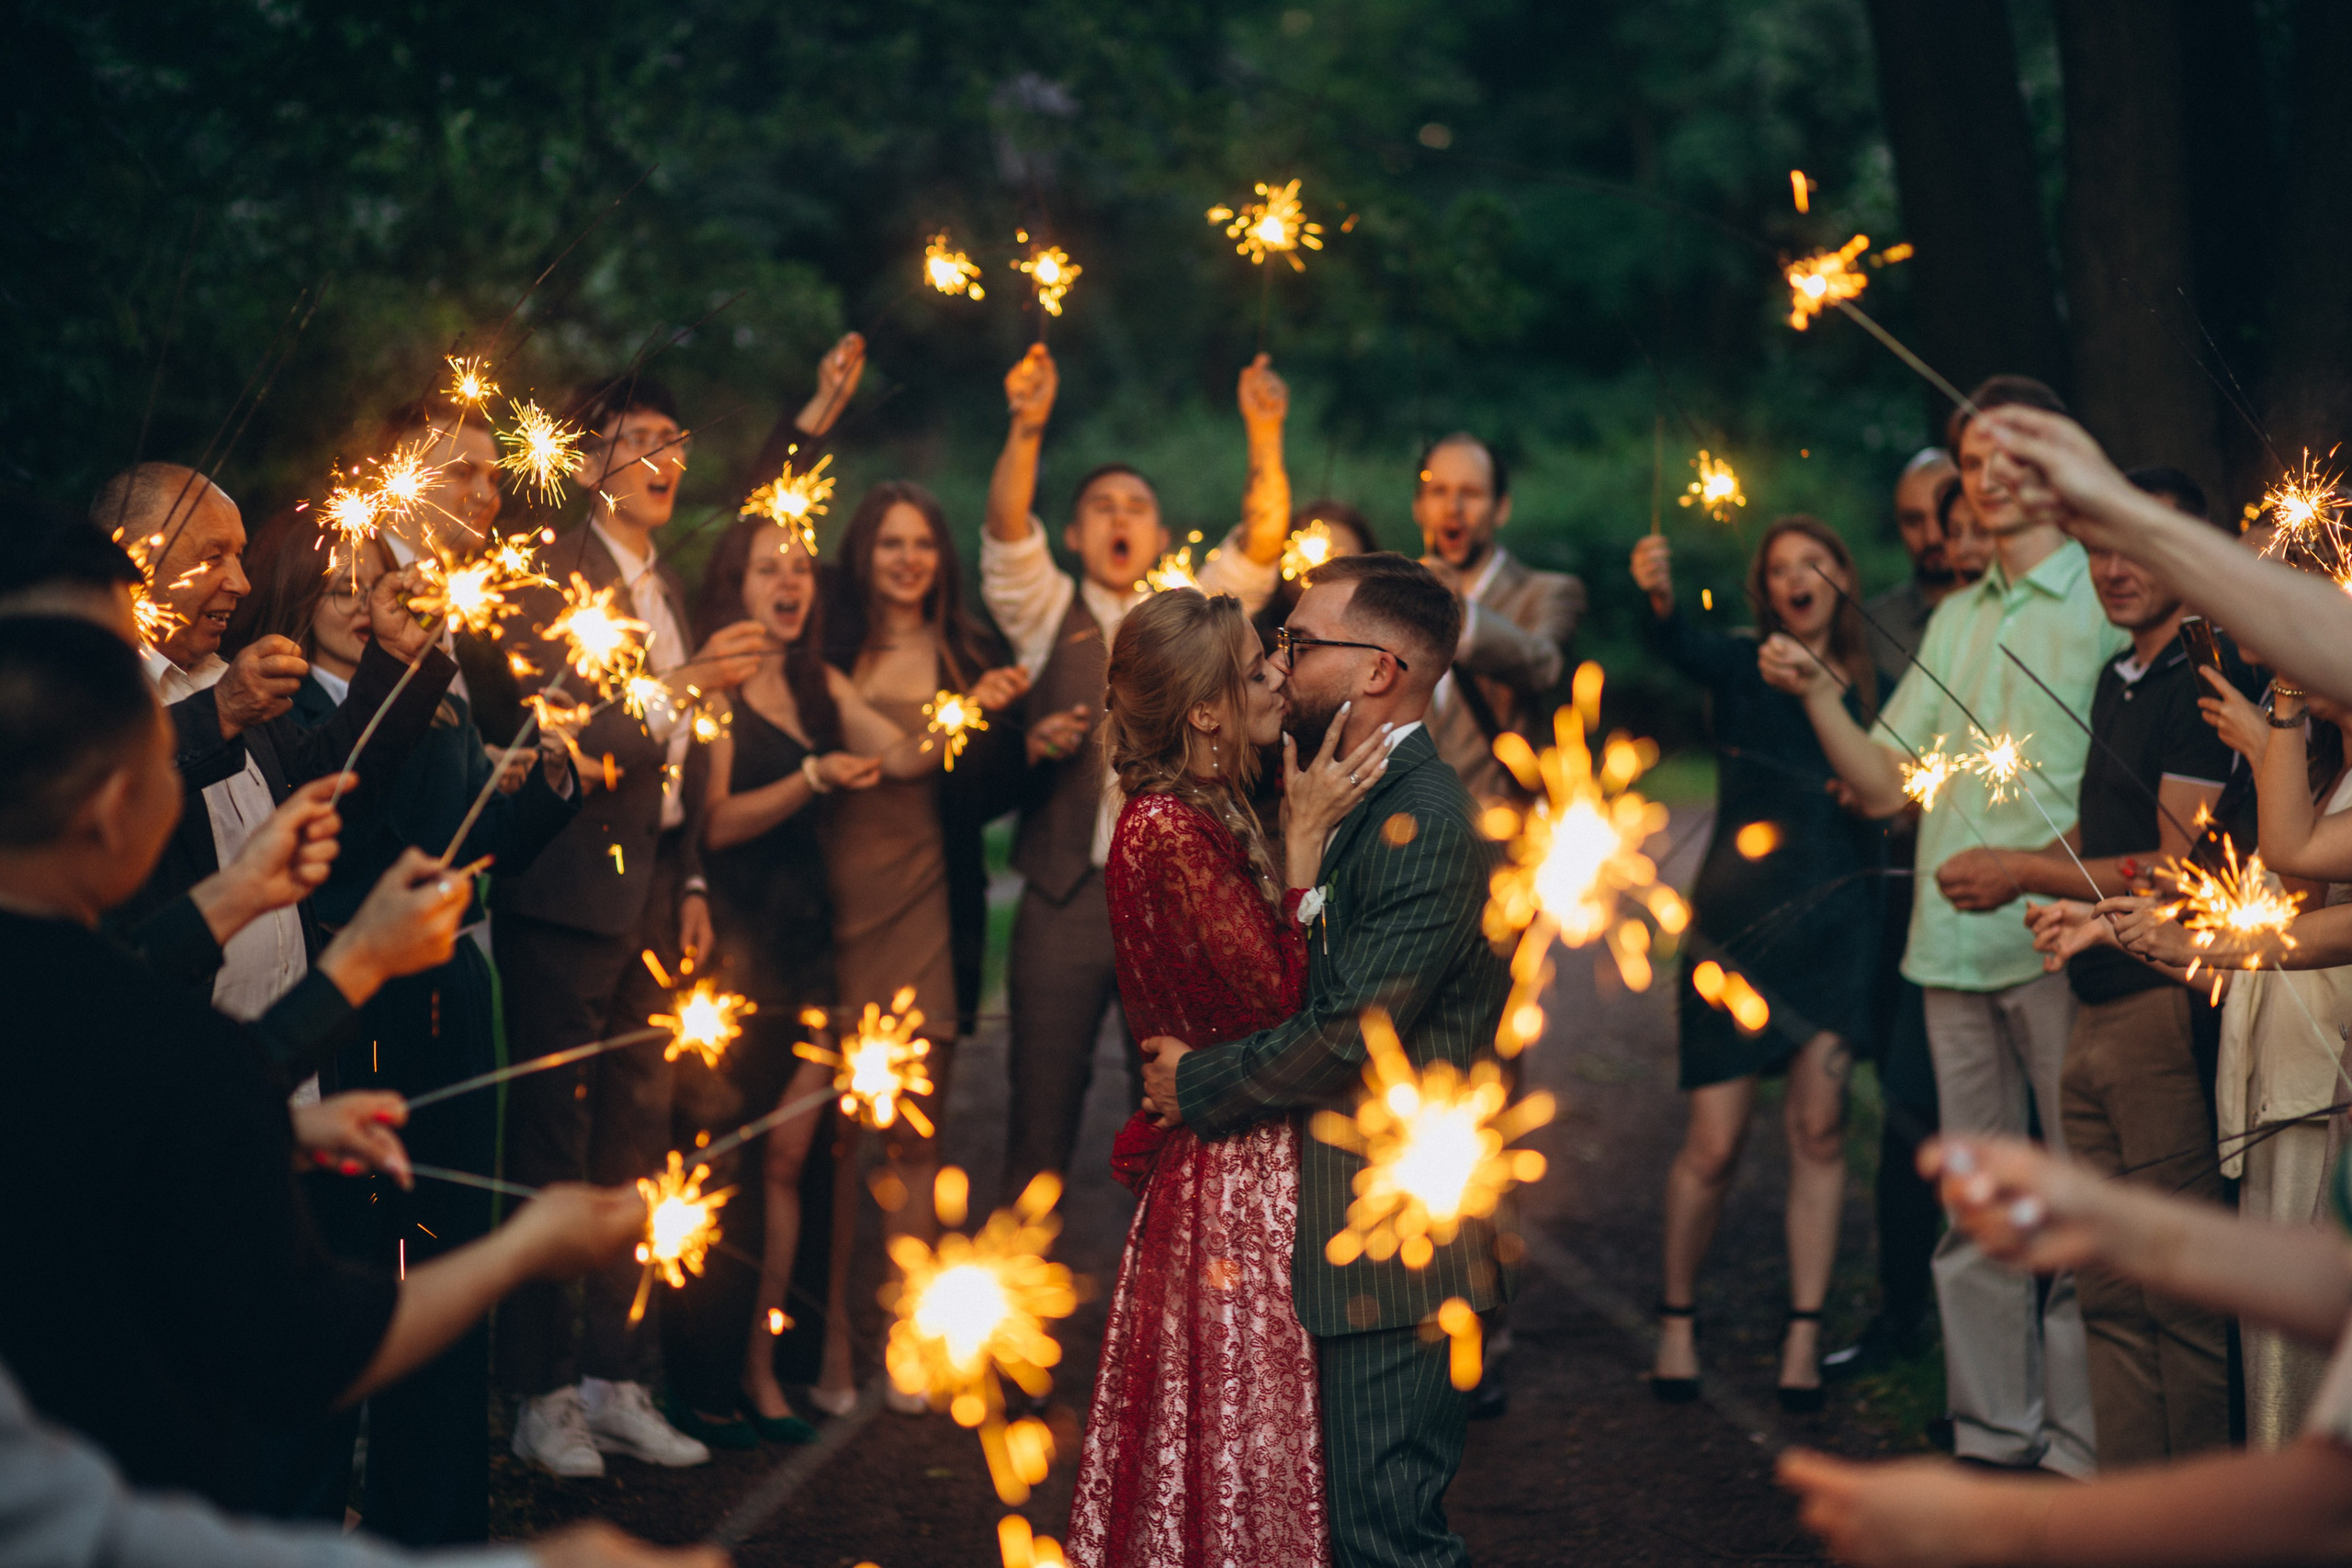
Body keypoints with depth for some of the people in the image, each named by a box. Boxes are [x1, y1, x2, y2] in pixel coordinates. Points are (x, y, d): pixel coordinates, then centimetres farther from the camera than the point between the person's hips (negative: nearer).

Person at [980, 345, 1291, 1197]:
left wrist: (1264, 434, -18)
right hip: (1064, 896, -1)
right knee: (1042, 1104, 2)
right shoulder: (1045, 613, 9)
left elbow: (1263, 536, -2)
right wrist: (1027, 429, -24)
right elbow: (1006, 528, -7)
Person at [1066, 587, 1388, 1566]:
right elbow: (1274, 999, -22)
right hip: (1234, 1176, -10)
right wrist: (1304, 840, -20)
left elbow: (1262, 983, 7)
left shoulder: (1207, 812, 9)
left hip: (1235, 1163, 10)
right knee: (1238, 1421, 1)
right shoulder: (1168, 833, -21)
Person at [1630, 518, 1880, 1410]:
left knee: (1819, 1131, 0)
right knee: (1714, 1145, -1)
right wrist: (1659, 599, -43)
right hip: (1736, 924, -2)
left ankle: (1804, 1335, 9)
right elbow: (1683, 647, -20)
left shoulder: (1869, 684, 10)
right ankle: (1677, 1318, 19)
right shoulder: (1743, 670, 1)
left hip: (1834, 925, 2)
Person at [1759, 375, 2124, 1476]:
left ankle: (2084, 1438, 1)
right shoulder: (1955, 620, 20)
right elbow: (1883, 785, 16)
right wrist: (1815, 693, 2)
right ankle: (1992, 1431, 16)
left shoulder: (2106, 597, 1)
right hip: (1955, 943, 6)